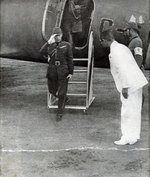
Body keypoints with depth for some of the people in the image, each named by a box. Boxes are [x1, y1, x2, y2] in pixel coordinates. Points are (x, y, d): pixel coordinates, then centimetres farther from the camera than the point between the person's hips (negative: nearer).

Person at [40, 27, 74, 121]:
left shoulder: (67, 45, -1)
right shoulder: (50, 45, 4)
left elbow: (70, 60, 0)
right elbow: (42, 52, -16)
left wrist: (71, 72, -4)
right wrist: (49, 42, -25)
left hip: (63, 72, -3)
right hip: (52, 72, 3)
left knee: (62, 93, 0)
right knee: (52, 90, 13)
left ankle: (60, 113, 11)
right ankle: (64, 99, 43)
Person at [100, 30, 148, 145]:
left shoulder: (115, 51, -14)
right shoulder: (121, 47, 16)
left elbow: (122, 69, -22)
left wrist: (124, 87, -19)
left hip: (130, 85, -10)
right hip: (136, 83, 10)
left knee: (128, 112, -1)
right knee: (135, 111, 15)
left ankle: (127, 138, 7)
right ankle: (134, 136, 25)